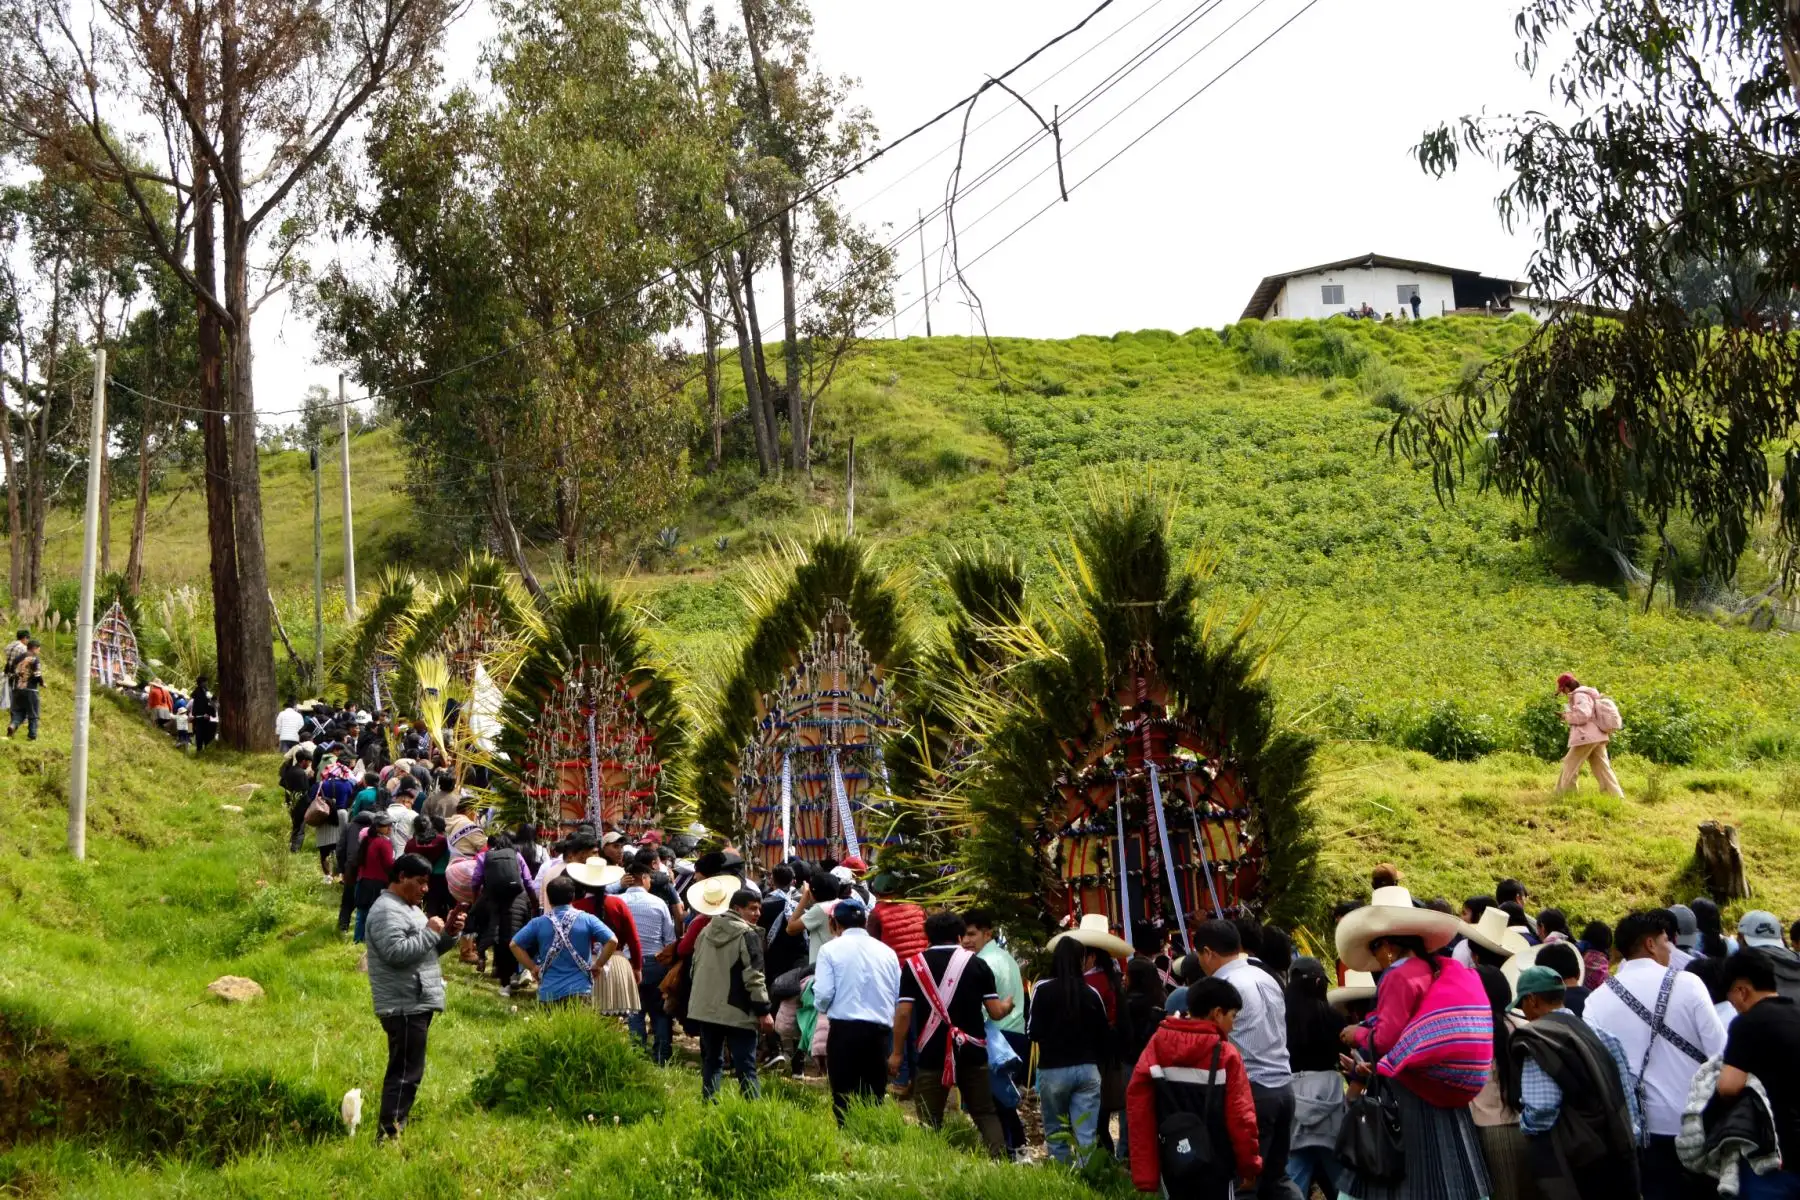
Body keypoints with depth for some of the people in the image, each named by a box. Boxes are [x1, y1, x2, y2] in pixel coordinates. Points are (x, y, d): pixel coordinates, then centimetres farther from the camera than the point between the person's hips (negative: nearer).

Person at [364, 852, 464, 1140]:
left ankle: (394, 1128, 23)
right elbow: (396, 952, -26)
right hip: (404, 1007, -11)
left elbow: (428, 950, 23)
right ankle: (389, 1134, -10)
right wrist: (431, 932, -17)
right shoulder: (386, 910, -14)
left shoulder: (408, 908, 19)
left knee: (407, 1072, 16)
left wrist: (448, 933, 5)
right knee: (405, 1073, -11)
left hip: (417, 1004, 11)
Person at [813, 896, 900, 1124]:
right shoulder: (887, 951, 9)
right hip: (880, 1030, 3)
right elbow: (900, 995, 6)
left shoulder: (831, 949, -2)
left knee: (844, 1097, 2)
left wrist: (822, 1006, 14)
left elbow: (823, 994, -8)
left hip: (844, 1029, -3)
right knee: (874, 1098, 9)